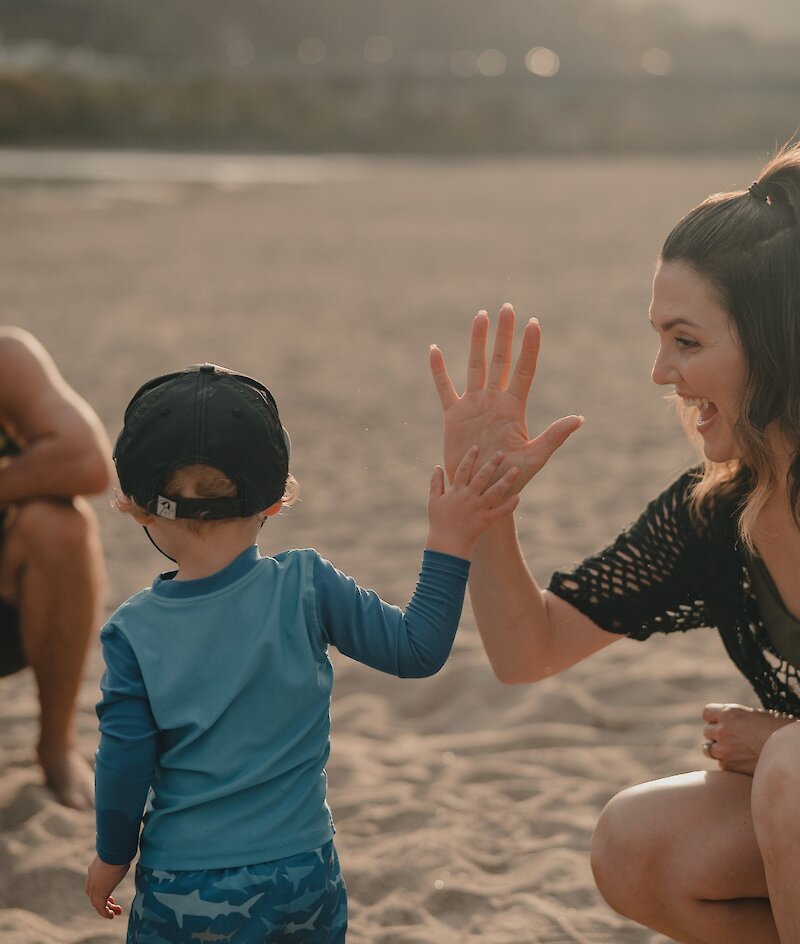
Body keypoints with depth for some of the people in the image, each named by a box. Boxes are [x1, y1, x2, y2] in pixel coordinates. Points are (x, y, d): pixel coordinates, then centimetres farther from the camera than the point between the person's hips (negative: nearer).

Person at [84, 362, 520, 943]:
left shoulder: (132, 633, -10)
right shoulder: (308, 588, -11)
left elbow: (124, 763, -6)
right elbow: (415, 650, -8)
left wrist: (112, 857, 10)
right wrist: (448, 546, -3)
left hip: (183, 892, -1)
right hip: (304, 875, 1)